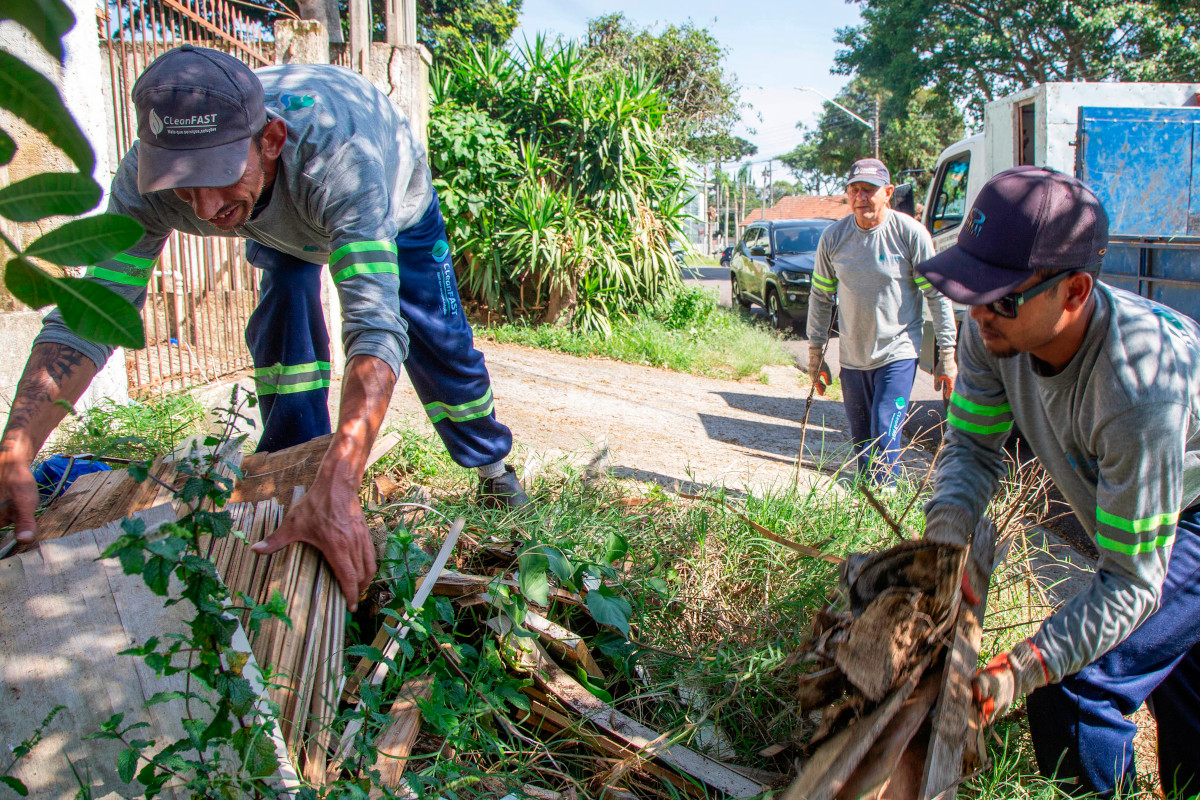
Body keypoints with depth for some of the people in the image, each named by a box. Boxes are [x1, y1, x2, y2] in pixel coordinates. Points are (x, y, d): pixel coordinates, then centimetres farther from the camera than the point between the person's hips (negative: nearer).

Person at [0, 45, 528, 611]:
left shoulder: (337, 155, -52)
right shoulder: (144, 178, -39)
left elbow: (375, 327, -60)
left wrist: (337, 489, -71)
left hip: (394, 209, -2)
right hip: (277, 225, 3)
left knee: (437, 342, 3)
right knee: (282, 321, -20)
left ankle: (493, 469, 27)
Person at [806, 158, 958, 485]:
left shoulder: (910, 233, -9)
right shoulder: (833, 237, 0)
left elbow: (938, 295, -4)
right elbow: (821, 296, 10)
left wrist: (947, 354, -5)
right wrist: (815, 354, 10)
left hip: (898, 354, -4)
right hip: (852, 357, 4)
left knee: (885, 441, -14)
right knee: (861, 444, 12)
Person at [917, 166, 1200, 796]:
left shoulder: (1139, 389, -43)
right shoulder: (995, 330, -24)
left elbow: (1131, 580, -36)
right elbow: (972, 445, -11)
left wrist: (1019, 669, -44)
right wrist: (945, 534, -30)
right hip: (1132, 511, 7)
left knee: (1074, 685, -16)